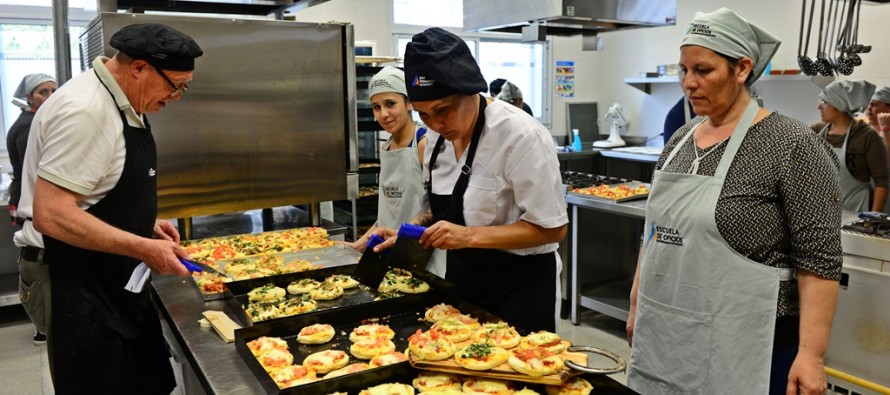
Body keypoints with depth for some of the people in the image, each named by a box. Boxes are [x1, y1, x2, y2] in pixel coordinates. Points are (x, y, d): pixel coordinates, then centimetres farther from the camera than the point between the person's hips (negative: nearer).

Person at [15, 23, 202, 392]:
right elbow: (51, 215, -27)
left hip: (116, 279, 9)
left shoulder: (123, 104, 7)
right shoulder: (84, 111, -24)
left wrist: (146, 224, 6)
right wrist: (145, 249, -24)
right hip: (81, 291, -9)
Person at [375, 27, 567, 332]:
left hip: (518, 287, -7)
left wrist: (469, 236, -28)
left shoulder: (521, 136, -24)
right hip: (461, 281, 7)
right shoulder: (438, 134, -2)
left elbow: (551, 228, -21)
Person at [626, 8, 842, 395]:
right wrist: (636, 305, 14)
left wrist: (810, 354, -17)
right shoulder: (679, 140, 7)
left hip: (745, 347, -6)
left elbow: (818, 260, -14)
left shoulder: (792, 146, -12)